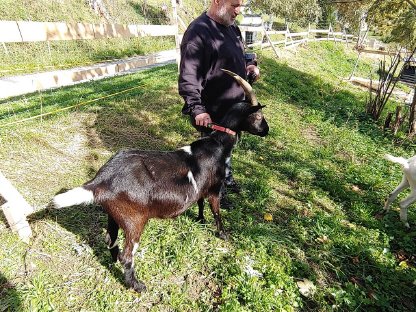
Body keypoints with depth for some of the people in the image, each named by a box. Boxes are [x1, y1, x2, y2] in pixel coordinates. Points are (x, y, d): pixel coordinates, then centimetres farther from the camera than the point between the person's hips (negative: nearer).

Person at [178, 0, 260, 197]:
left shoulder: (231, 26, 9)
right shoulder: (198, 32, -20)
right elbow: (188, 77, -24)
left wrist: (249, 64, 2)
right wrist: (197, 109, -31)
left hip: (234, 107, 9)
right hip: (212, 113, -8)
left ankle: (226, 179, 46)